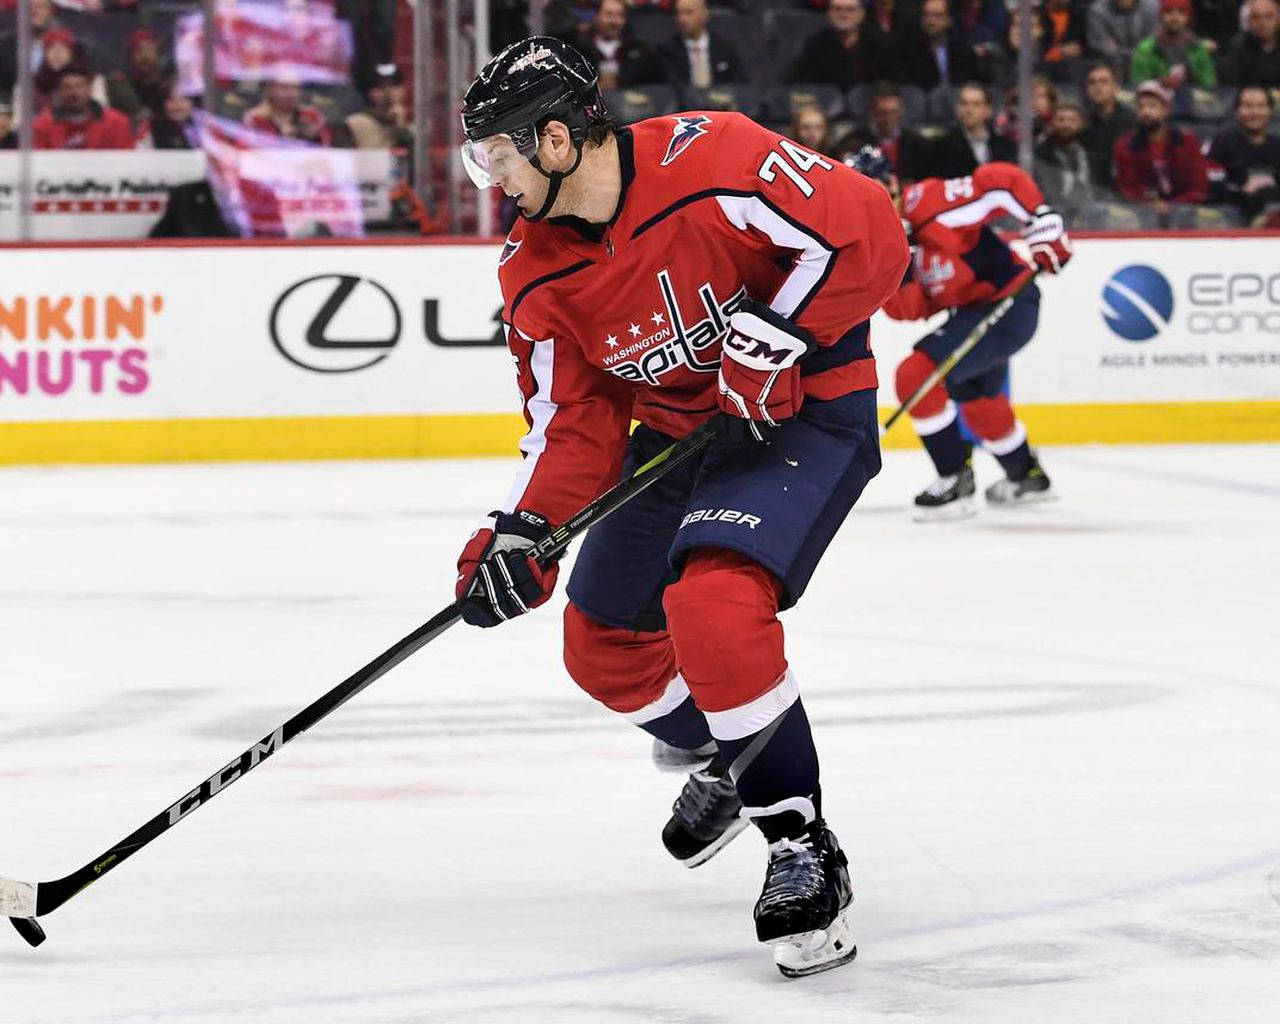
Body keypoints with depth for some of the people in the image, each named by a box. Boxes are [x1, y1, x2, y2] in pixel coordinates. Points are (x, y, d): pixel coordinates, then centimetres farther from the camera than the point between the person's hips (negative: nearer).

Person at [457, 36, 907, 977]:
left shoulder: (711, 165, -25)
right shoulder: (538, 276, -3)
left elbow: (869, 235, -25)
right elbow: (574, 426, -1)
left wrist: (772, 335, -28)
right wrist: (521, 534, -15)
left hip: (804, 411, -8)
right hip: (673, 430, 8)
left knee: (711, 606, -28)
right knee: (605, 645, 10)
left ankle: (803, 850, -14)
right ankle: (718, 761, 39)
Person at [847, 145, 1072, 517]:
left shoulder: (928, 204, -24)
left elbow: (1003, 182, -24)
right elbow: (909, 310, -6)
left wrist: (1043, 224, -24)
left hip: (1010, 303, -10)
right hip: (972, 309, 10)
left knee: (917, 375, -20)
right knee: (975, 395, 32)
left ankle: (955, 480, -10)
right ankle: (1027, 476, 55)